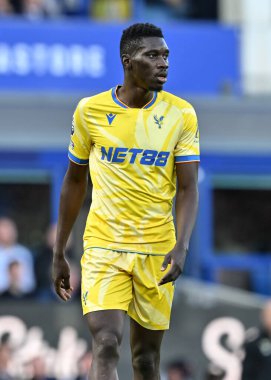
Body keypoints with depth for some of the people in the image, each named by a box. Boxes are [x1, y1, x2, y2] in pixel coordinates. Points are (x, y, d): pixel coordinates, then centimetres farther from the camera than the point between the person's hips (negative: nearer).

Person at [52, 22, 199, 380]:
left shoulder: (181, 114, -1)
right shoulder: (90, 110, -1)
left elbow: (188, 189, -2)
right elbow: (74, 181, 10)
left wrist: (181, 247, -18)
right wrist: (59, 253, 12)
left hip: (157, 252, 1)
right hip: (103, 246, -1)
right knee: (106, 345, -17)